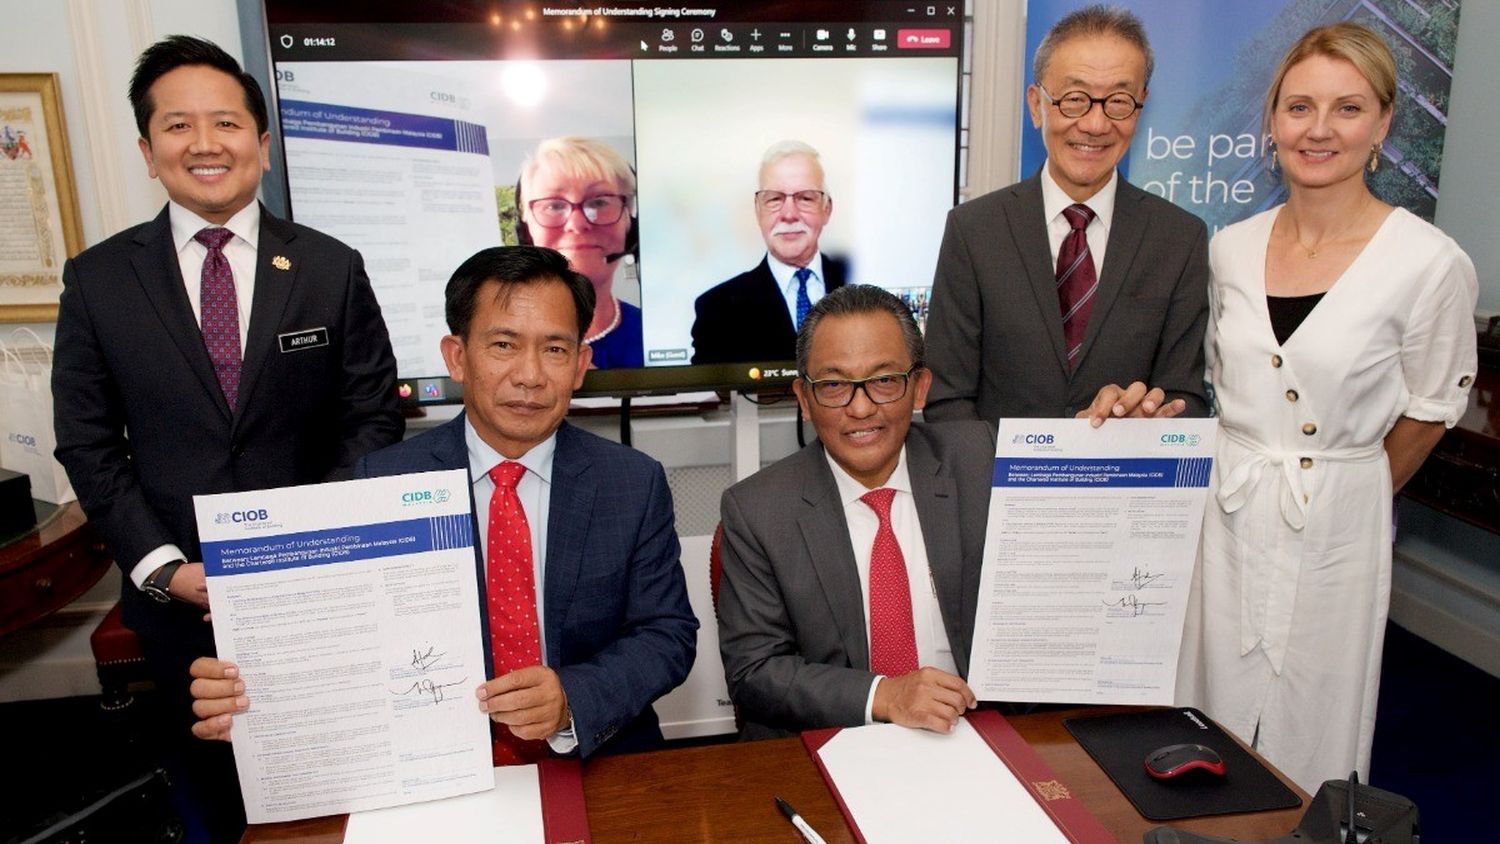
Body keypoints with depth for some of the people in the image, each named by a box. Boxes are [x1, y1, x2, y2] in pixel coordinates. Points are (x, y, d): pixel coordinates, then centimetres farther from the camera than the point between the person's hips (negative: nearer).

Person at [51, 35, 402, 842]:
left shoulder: (331, 269, -3)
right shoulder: (97, 279, 0)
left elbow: (374, 418, -2)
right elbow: (88, 444, 1)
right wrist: (164, 568, -9)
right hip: (177, 596, 1)